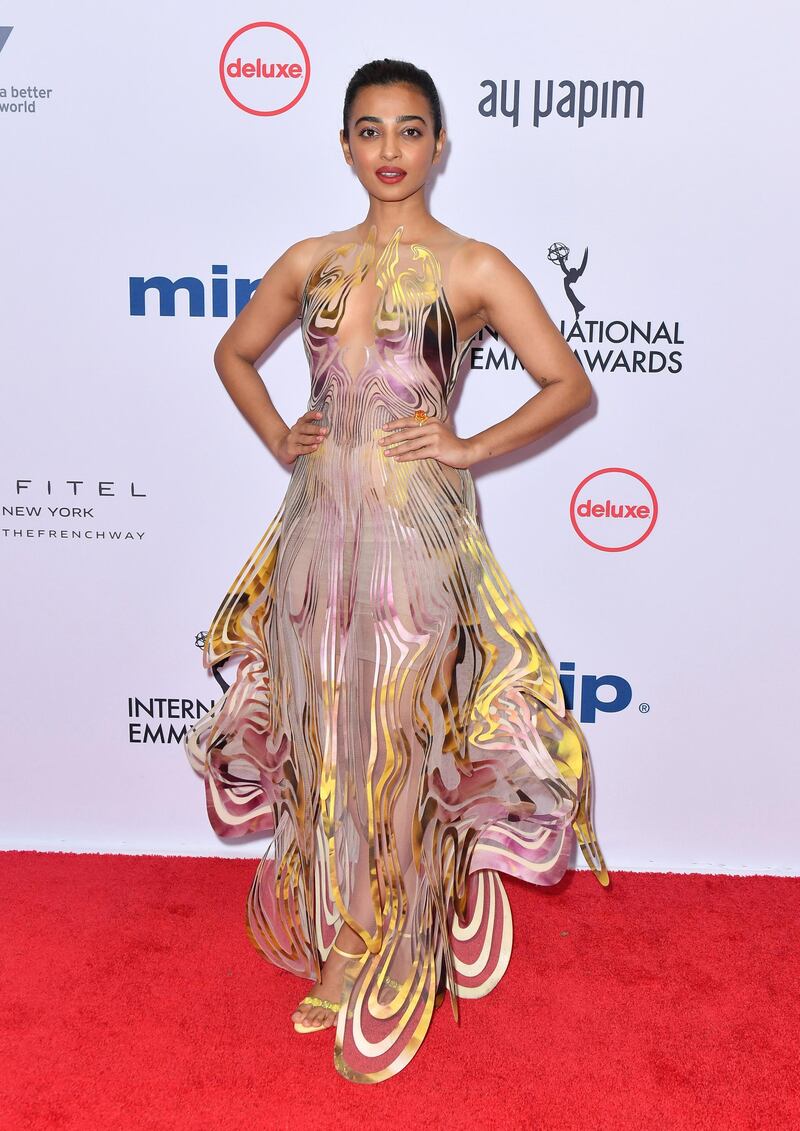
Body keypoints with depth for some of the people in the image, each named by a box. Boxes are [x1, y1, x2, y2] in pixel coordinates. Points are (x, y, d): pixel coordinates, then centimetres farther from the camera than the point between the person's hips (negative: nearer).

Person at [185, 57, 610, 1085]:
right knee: (322, 731, 11)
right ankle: (334, 940, 33)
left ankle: (384, 961, 27)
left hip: (419, 529, -4)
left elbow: (570, 384, -1)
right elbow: (234, 353, 23)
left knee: (395, 739, 4)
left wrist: (470, 448, -8)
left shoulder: (473, 269, -1)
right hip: (319, 524, 4)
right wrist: (277, 438, 8)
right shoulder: (309, 262, 10)